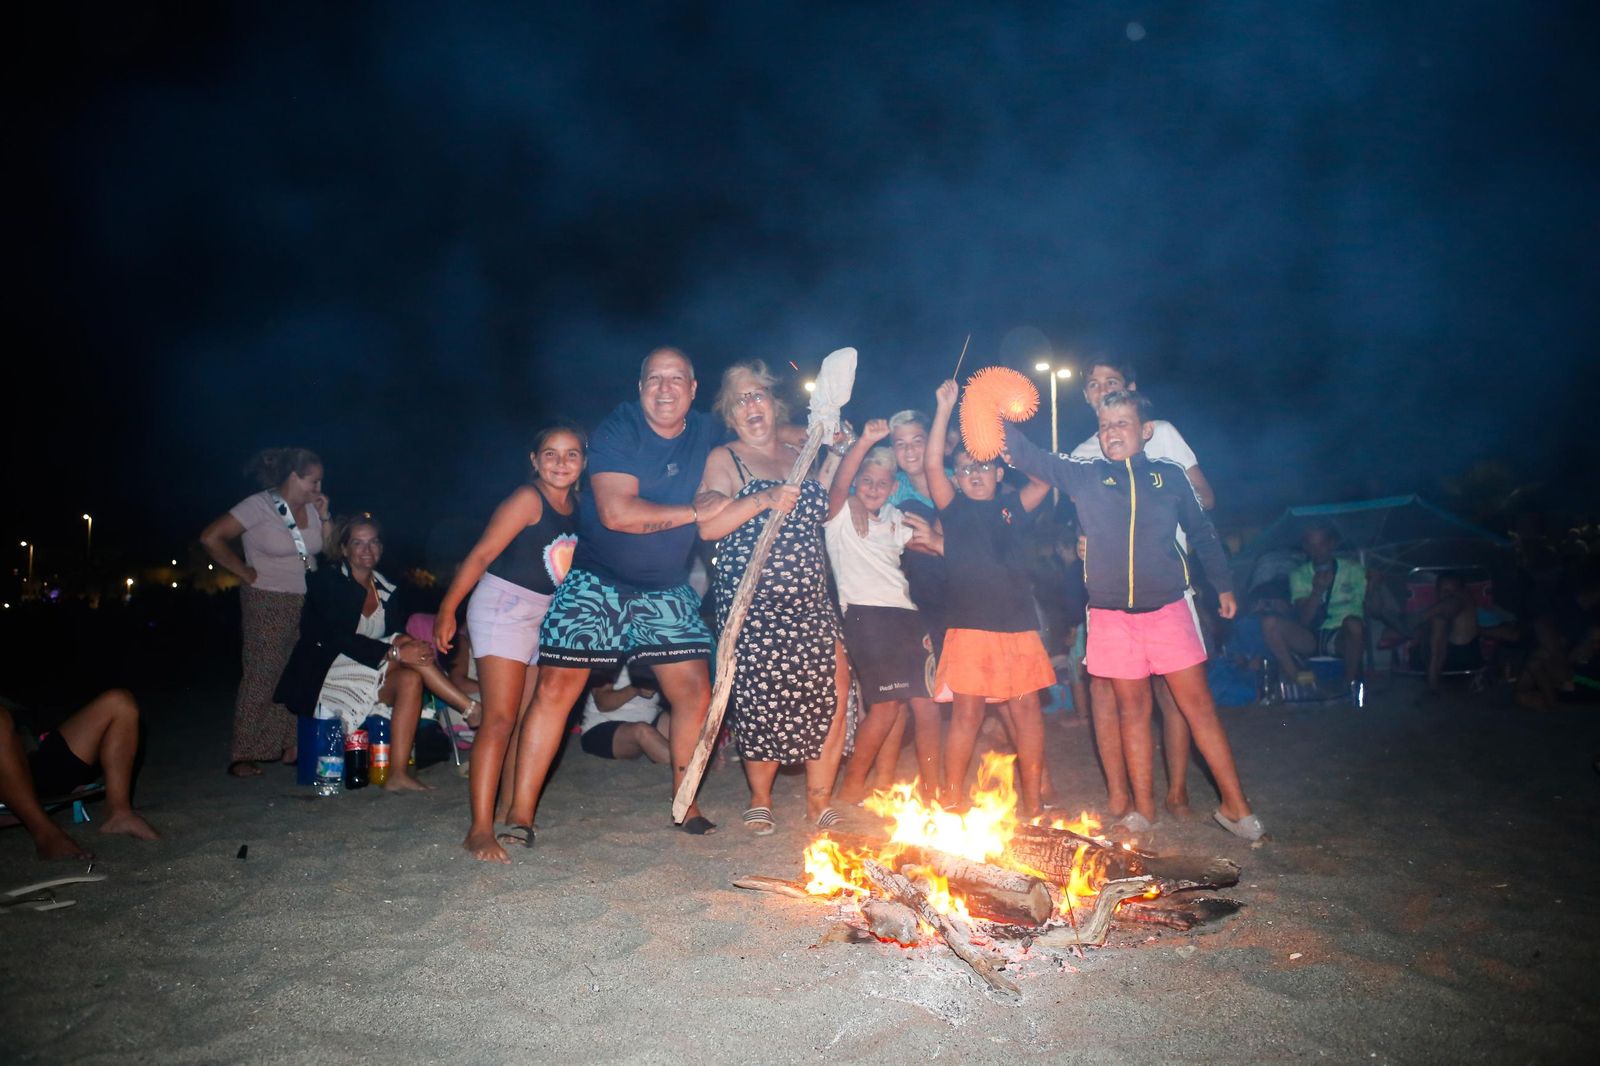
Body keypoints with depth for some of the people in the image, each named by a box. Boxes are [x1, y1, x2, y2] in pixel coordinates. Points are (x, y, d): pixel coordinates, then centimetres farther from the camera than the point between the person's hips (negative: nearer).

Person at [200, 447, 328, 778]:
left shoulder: (311, 508, 9)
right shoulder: (259, 506, -9)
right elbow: (211, 538, -13)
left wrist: (324, 517, 1)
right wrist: (245, 573, -10)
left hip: (307, 602, 6)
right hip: (268, 605, -5)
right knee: (261, 677, -3)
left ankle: (290, 747, 11)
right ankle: (244, 756, 4)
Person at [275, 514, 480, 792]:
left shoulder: (389, 592, 11)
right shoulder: (326, 581, -6)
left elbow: (400, 635, 5)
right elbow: (337, 638, -19)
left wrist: (417, 650, -21)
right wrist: (395, 652, -30)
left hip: (369, 679, 5)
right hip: (322, 677, -5)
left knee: (411, 678, -27)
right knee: (404, 642, -23)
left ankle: (398, 773, -31)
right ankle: (474, 711, -27)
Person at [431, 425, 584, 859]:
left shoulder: (577, 508, 8)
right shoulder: (528, 499, -12)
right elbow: (482, 554, -15)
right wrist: (447, 609, -18)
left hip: (547, 618, 8)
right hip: (504, 604, -7)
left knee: (526, 722, 10)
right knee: (500, 719, -12)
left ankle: (508, 815, 18)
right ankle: (480, 829, -10)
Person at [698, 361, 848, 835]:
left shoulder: (801, 456, 17)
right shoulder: (723, 460, 3)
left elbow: (824, 509, 28)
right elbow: (708, 526, -10)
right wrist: (762, 500, -21)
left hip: (810, 600, 4)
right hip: (751, 601, -4)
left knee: (830, 690, -6)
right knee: (760, 698, -6)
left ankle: (819, 799, 11)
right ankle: (760, 800, 17)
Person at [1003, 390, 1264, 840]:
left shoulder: (1169, 475, 5)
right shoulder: (1084, 475, 5)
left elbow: (1202, 531, 14)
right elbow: (1032, 458, -4)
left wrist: (1223, 583, 16)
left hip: (1168, 608, -1)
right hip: (1112, 613, 1)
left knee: (1198, 704, 1)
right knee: (1132, 708, 8)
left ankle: (1235, 804, 11)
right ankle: (1144, 808, 18)